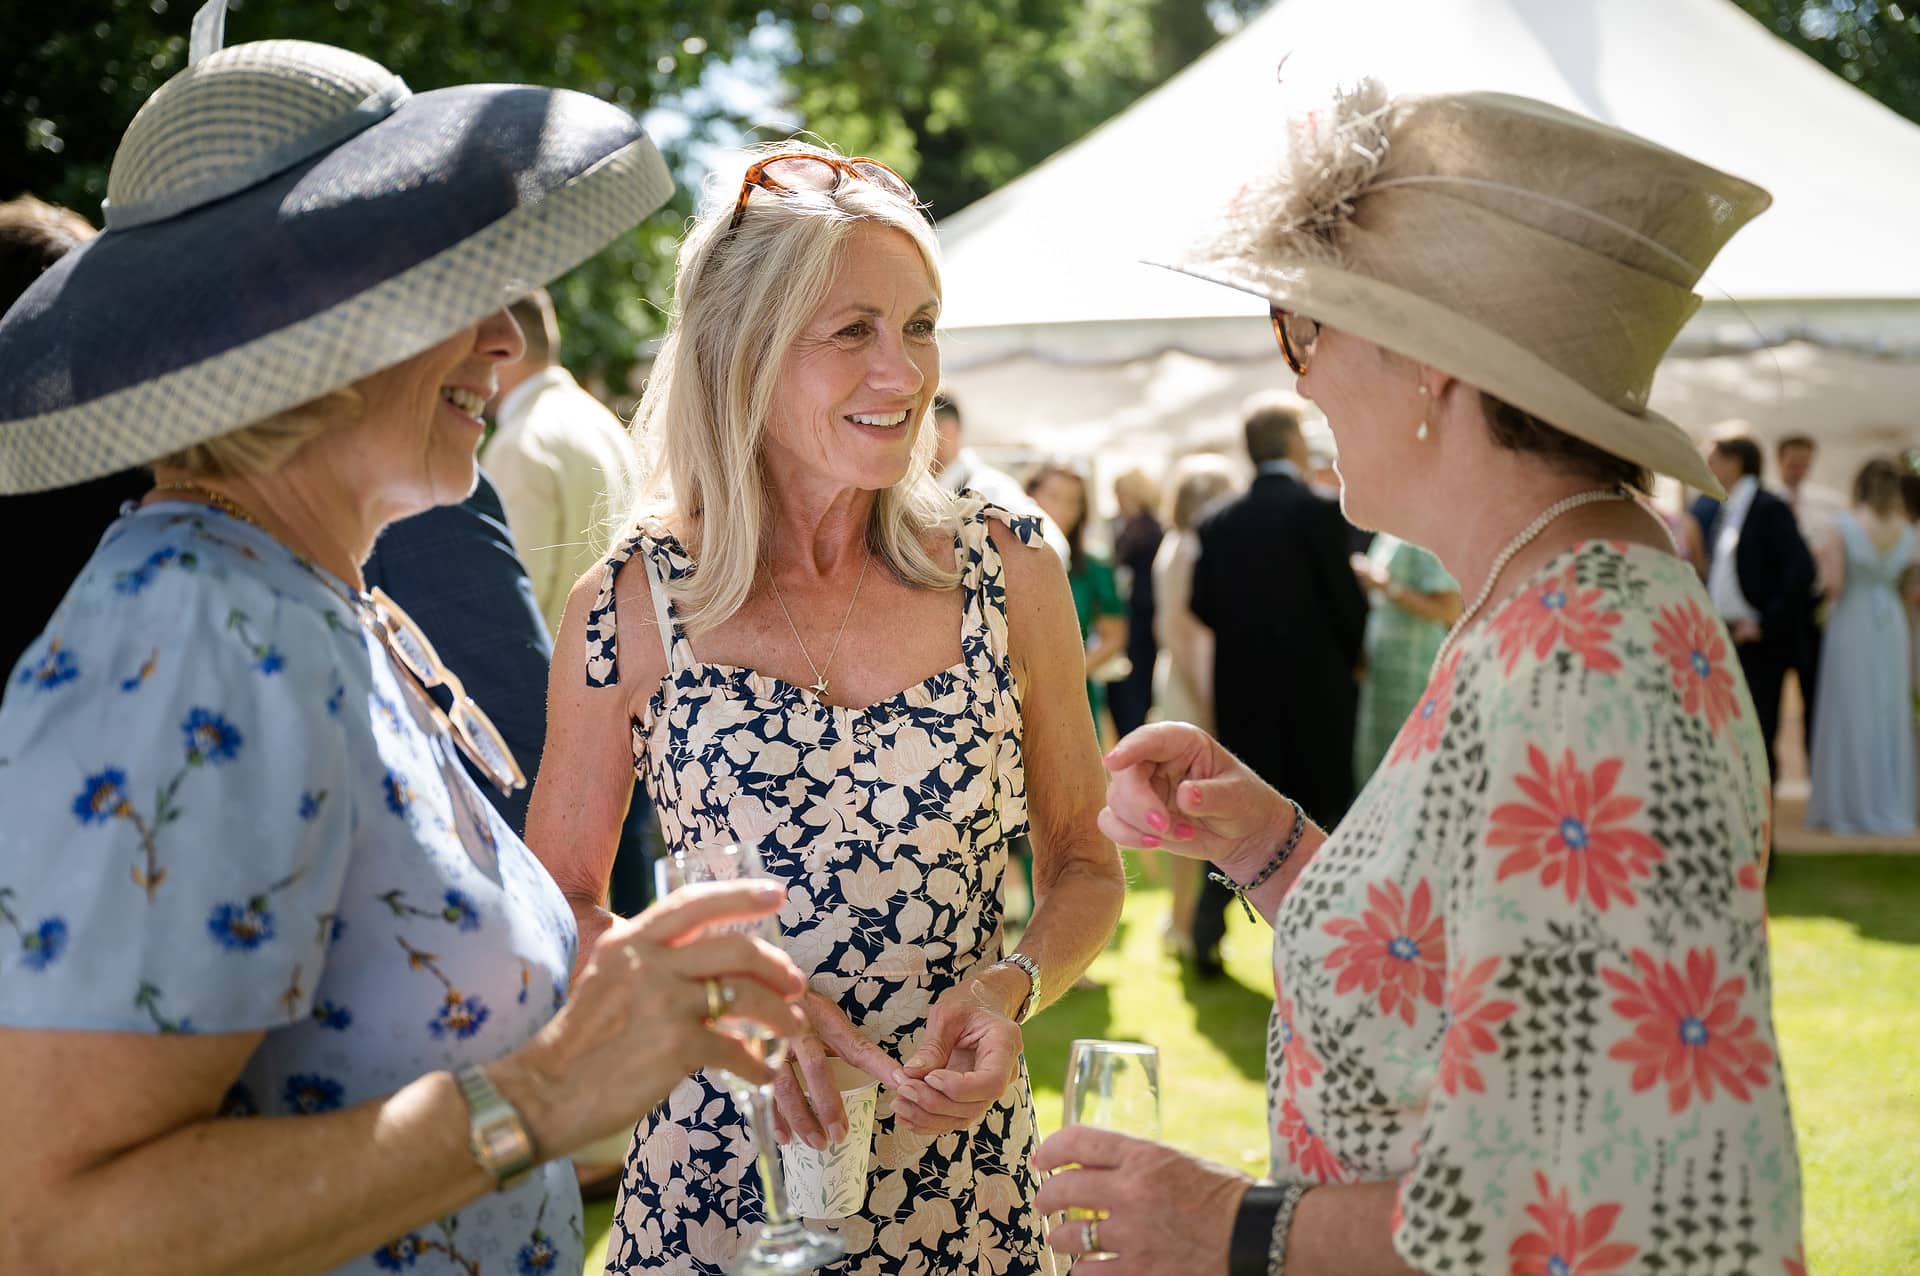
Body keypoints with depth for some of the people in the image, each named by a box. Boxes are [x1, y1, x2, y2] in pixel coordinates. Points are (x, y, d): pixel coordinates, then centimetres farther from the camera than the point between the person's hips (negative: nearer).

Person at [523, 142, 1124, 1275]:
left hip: (968, 1179, 2)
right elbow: (558, 903, 2)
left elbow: (1084, 868, 6)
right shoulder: (629, 610, -7)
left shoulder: (1009, 571, -2)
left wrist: (1011, 988, -13)